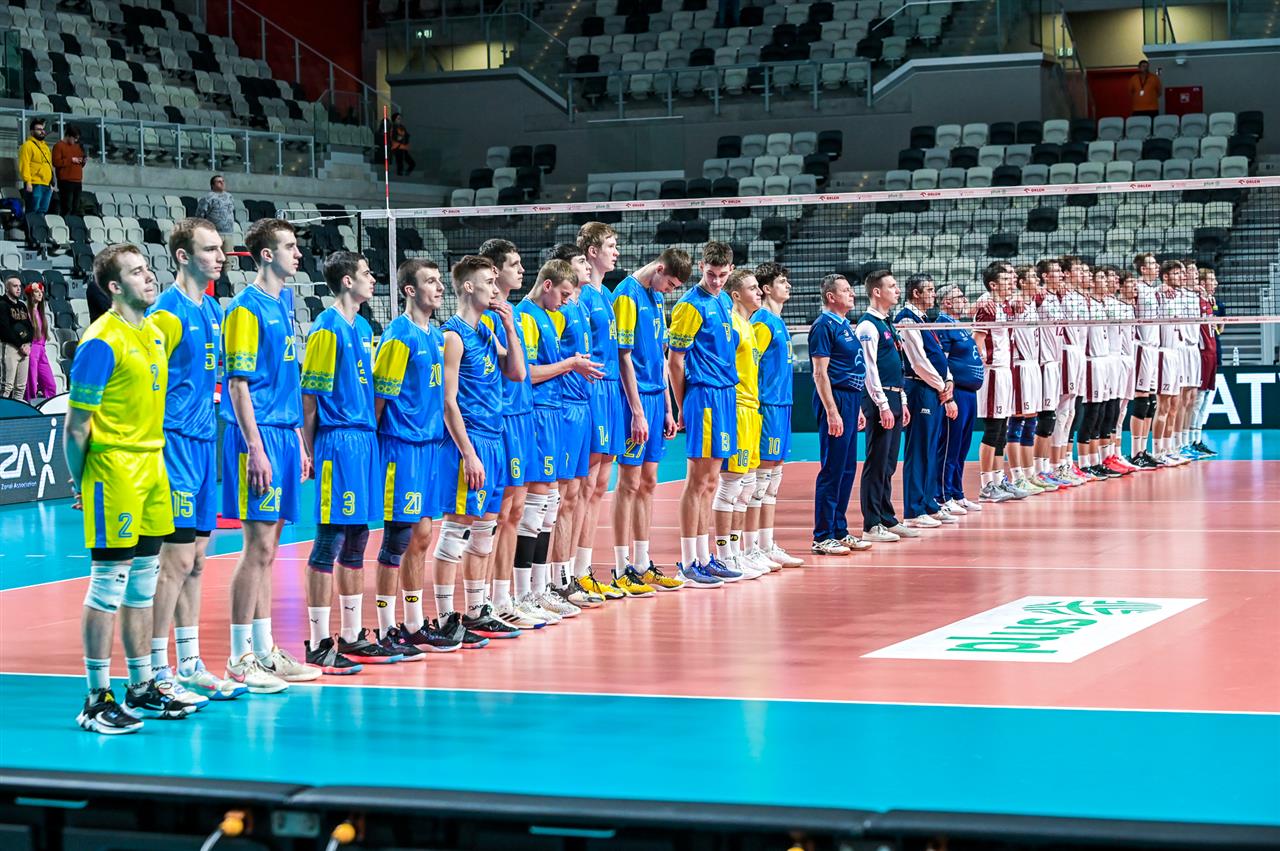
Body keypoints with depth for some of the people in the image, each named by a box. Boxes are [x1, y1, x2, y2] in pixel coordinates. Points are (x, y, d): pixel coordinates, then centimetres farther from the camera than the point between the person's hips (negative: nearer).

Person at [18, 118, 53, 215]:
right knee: (33, 212, -12)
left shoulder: (45, 147, 23)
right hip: (34, 185, -8)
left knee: (42, 212, 8)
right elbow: (24, 165, -11)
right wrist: (28, 182, -19)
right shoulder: (28, 145, -3)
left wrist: (51, 183, 21)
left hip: (47, 185, 8)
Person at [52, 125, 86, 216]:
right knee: (67, 208, -13)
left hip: (77, 181, 8)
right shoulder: (59, 146, -2)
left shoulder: (77, 146, 21)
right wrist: (71, 160, -14)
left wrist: (82, 161, 7)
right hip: (66, 182, -7)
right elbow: (56, 162, -14)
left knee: (76, 208, 5)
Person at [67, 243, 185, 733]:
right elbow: (77, 424, -13)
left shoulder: (155, 332, 12)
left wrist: (155, 457, 15)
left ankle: (142, 687, 22)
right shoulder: (102, 341, -14)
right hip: (114, 470, -8)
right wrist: (80, 484, -9)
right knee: (108, 586, -4)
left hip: (153, 467, 8)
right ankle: (97, 700, 1)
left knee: (143, 586, 13)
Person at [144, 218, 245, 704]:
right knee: (176, 559, -8)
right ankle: (158, 674, -4)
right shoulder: (168, 312, -12)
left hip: (204, 443, 9)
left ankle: (189, 665, 19)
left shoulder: (212, 310, 14)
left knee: (194, 559, 12)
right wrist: (161, 444, -19)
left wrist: (207, 435, 18)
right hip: (176, 443, -9)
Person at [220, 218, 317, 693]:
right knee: (259, 547, -7)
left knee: (268, 548, 12)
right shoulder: (247, 308, -10)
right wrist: (256, 449, -19)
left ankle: (265, 650, 18)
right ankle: (240, 659, -1)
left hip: (285, 434, 8)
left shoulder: (285, 302, 15)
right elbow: (238, 383, -14)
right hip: (258, 435, -8)